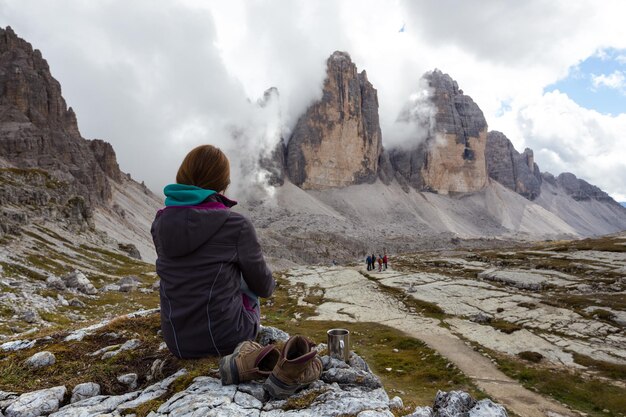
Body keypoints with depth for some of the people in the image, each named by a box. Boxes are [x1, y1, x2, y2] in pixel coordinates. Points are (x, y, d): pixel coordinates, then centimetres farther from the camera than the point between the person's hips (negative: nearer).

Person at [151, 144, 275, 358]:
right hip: (225, 340, -4)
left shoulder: (161, 223, -3)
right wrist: (270, 284, 19)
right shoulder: (236, 225, -17)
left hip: (177, 343, 4)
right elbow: (263, 287, -4)